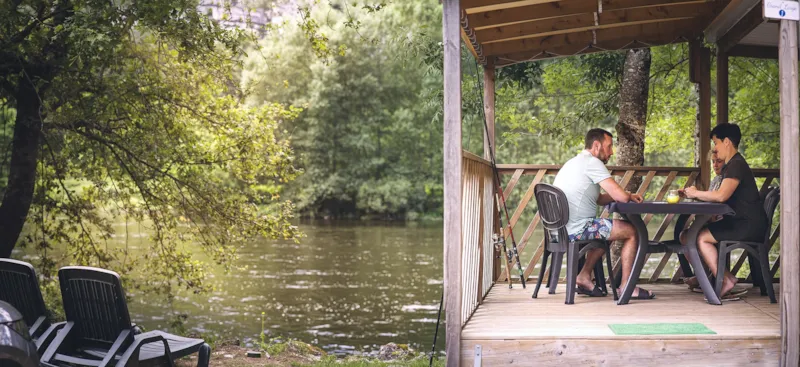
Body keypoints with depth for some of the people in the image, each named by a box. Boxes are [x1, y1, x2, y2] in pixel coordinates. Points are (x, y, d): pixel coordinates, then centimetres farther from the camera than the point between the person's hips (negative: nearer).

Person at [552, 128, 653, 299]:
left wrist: (628, 195, 10)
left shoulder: (575, 162, 21)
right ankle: (626, 286, 7)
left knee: (607, 231, 31)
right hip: (576, 230, -10)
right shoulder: (592, 162, -10)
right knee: (632, 232, 3)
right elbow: (621, 197, -16)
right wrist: (629, 196, 8)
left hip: (561, 229, 10)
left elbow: (599, 199, 23)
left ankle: (584, 277, 20)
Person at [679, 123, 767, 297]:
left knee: (701, 237, -22)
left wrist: (696, 193, -11)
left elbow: (721, 195, -27)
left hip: (749, 226, -10)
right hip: (736, 223, 10)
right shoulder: (730, 165, 18)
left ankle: (725, 281, -16)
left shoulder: (737, 165, -15)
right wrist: (690, 194, 6)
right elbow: (719, 197, 16)